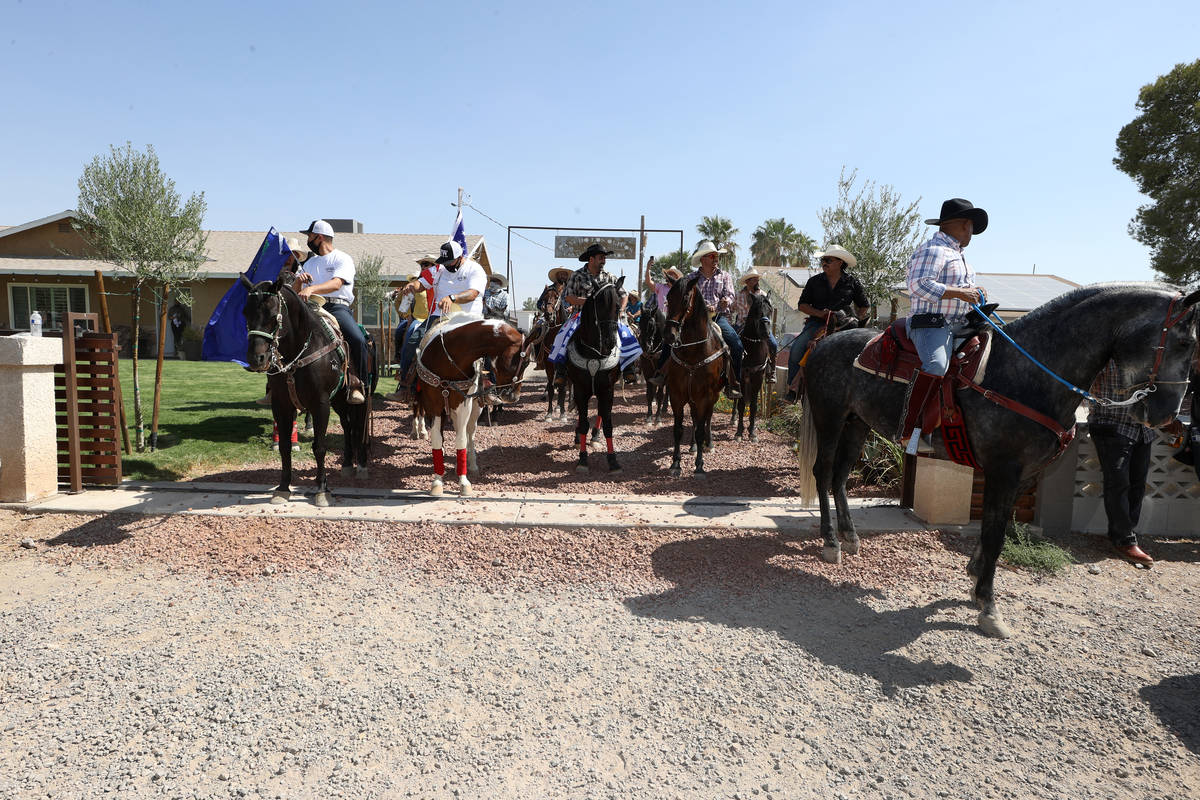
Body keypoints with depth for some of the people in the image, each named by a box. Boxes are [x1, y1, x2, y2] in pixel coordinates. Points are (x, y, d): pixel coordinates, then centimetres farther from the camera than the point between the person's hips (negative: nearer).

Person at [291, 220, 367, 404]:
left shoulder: (343, 259, 4)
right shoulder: (310, 262, 24)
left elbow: (336, 284, -16)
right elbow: (294, 292, 19)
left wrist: (311, 288, -33)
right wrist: (299, 280, -5)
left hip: (337, 307, -6)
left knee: (358, 340, -31)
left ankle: (358, 384, -18)